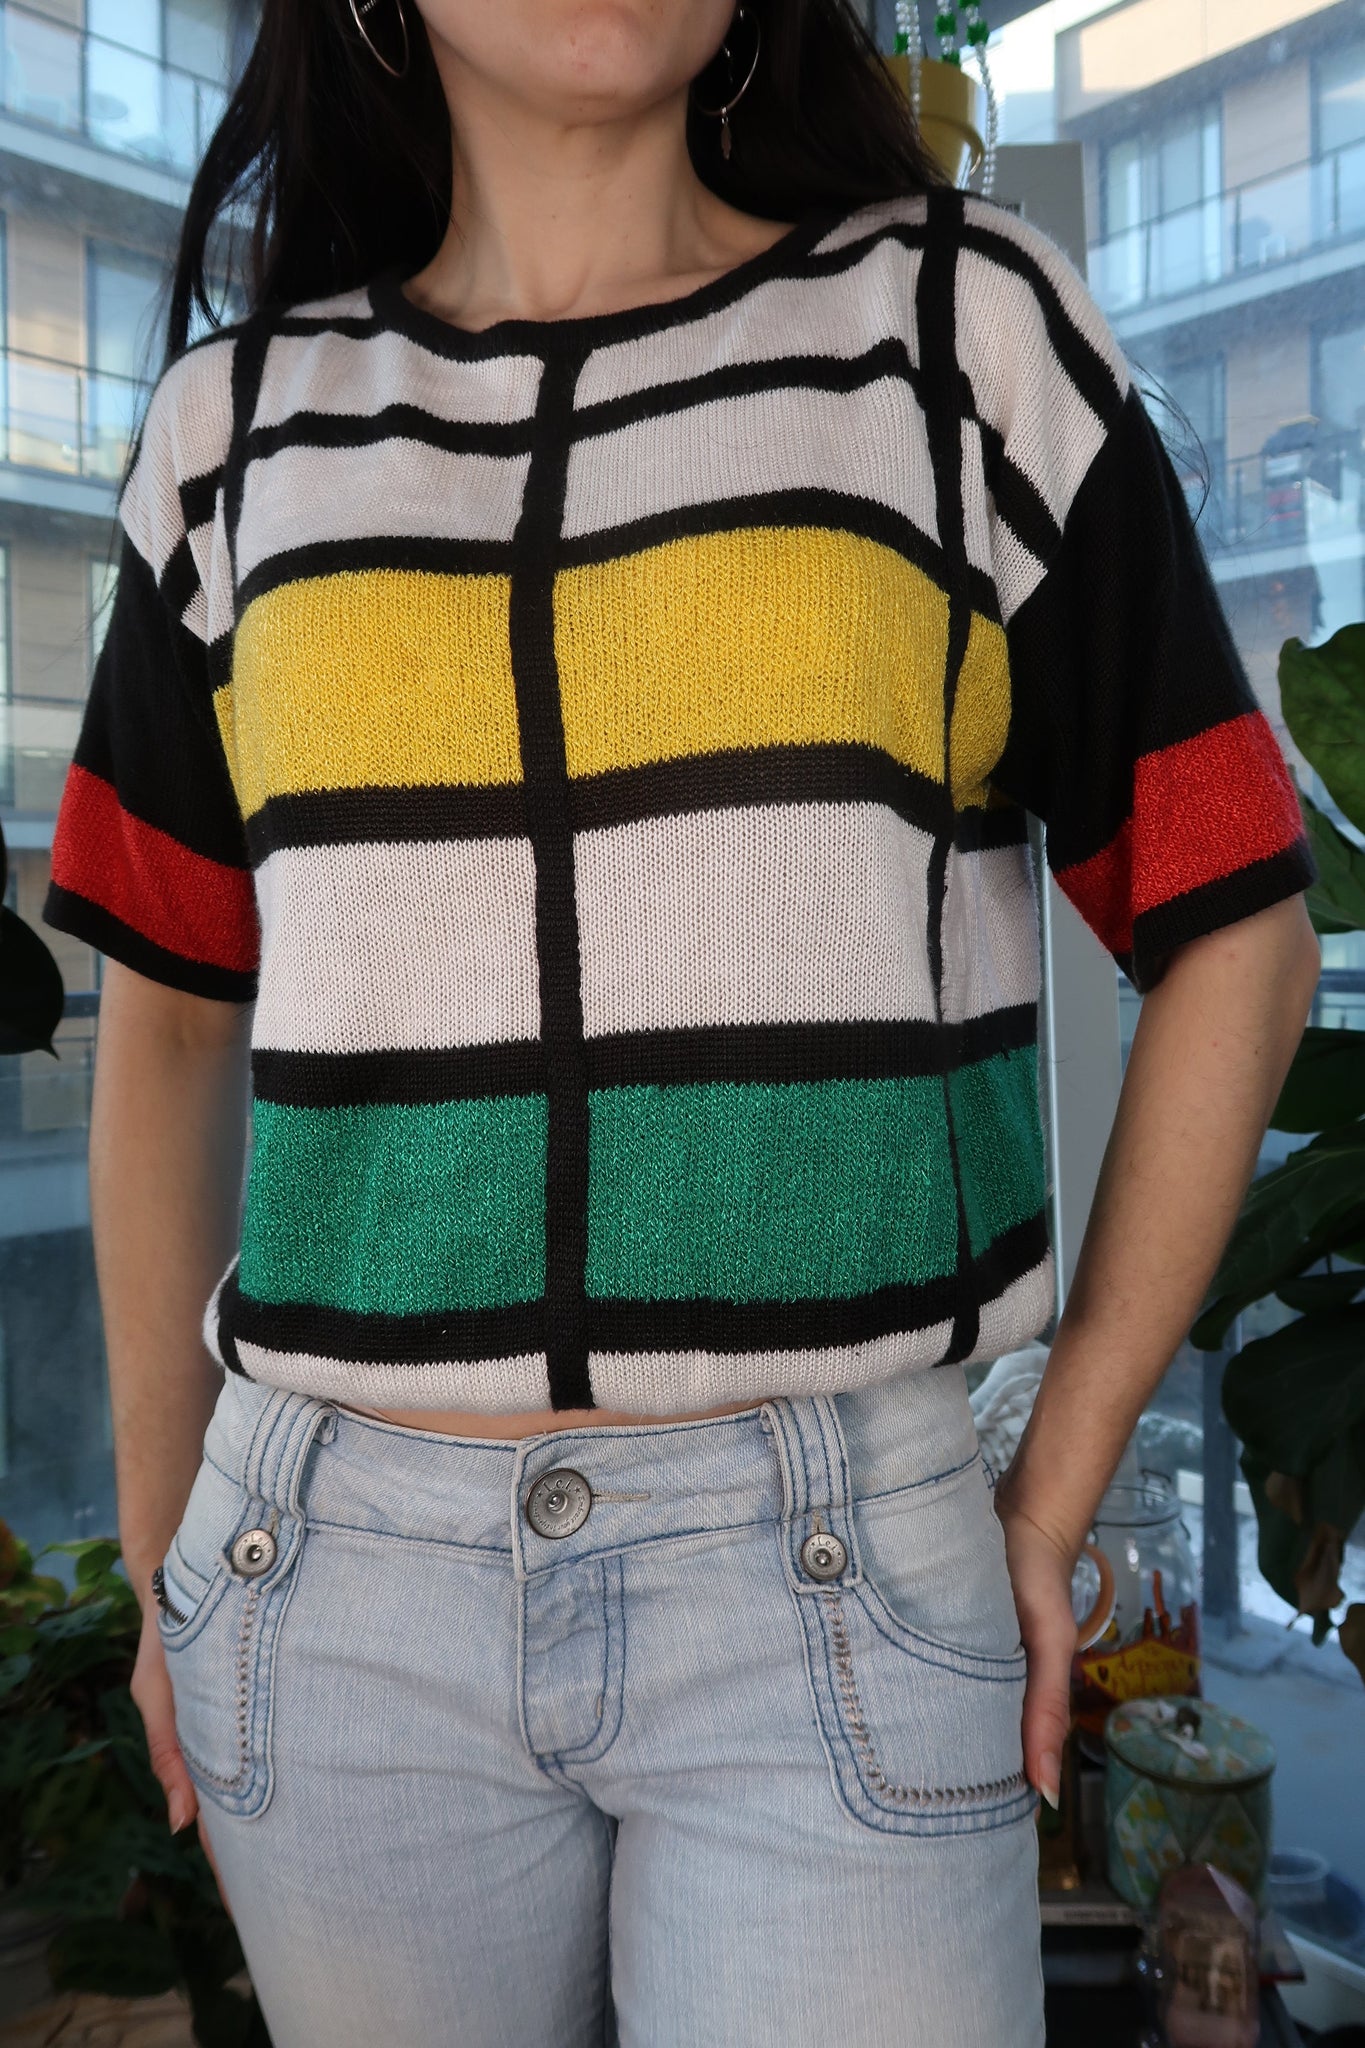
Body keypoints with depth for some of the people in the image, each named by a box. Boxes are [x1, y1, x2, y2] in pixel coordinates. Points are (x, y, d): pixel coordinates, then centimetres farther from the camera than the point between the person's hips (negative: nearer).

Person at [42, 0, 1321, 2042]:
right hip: (342, 1595, 3)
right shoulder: (244, 419, 7)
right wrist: (166, 1562, 12)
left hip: (827, 1586, -2)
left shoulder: (971, 325, 1)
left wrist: (1057, 1497, 0)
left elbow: (1234, 934, 3)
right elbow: (168, 1018, 12)